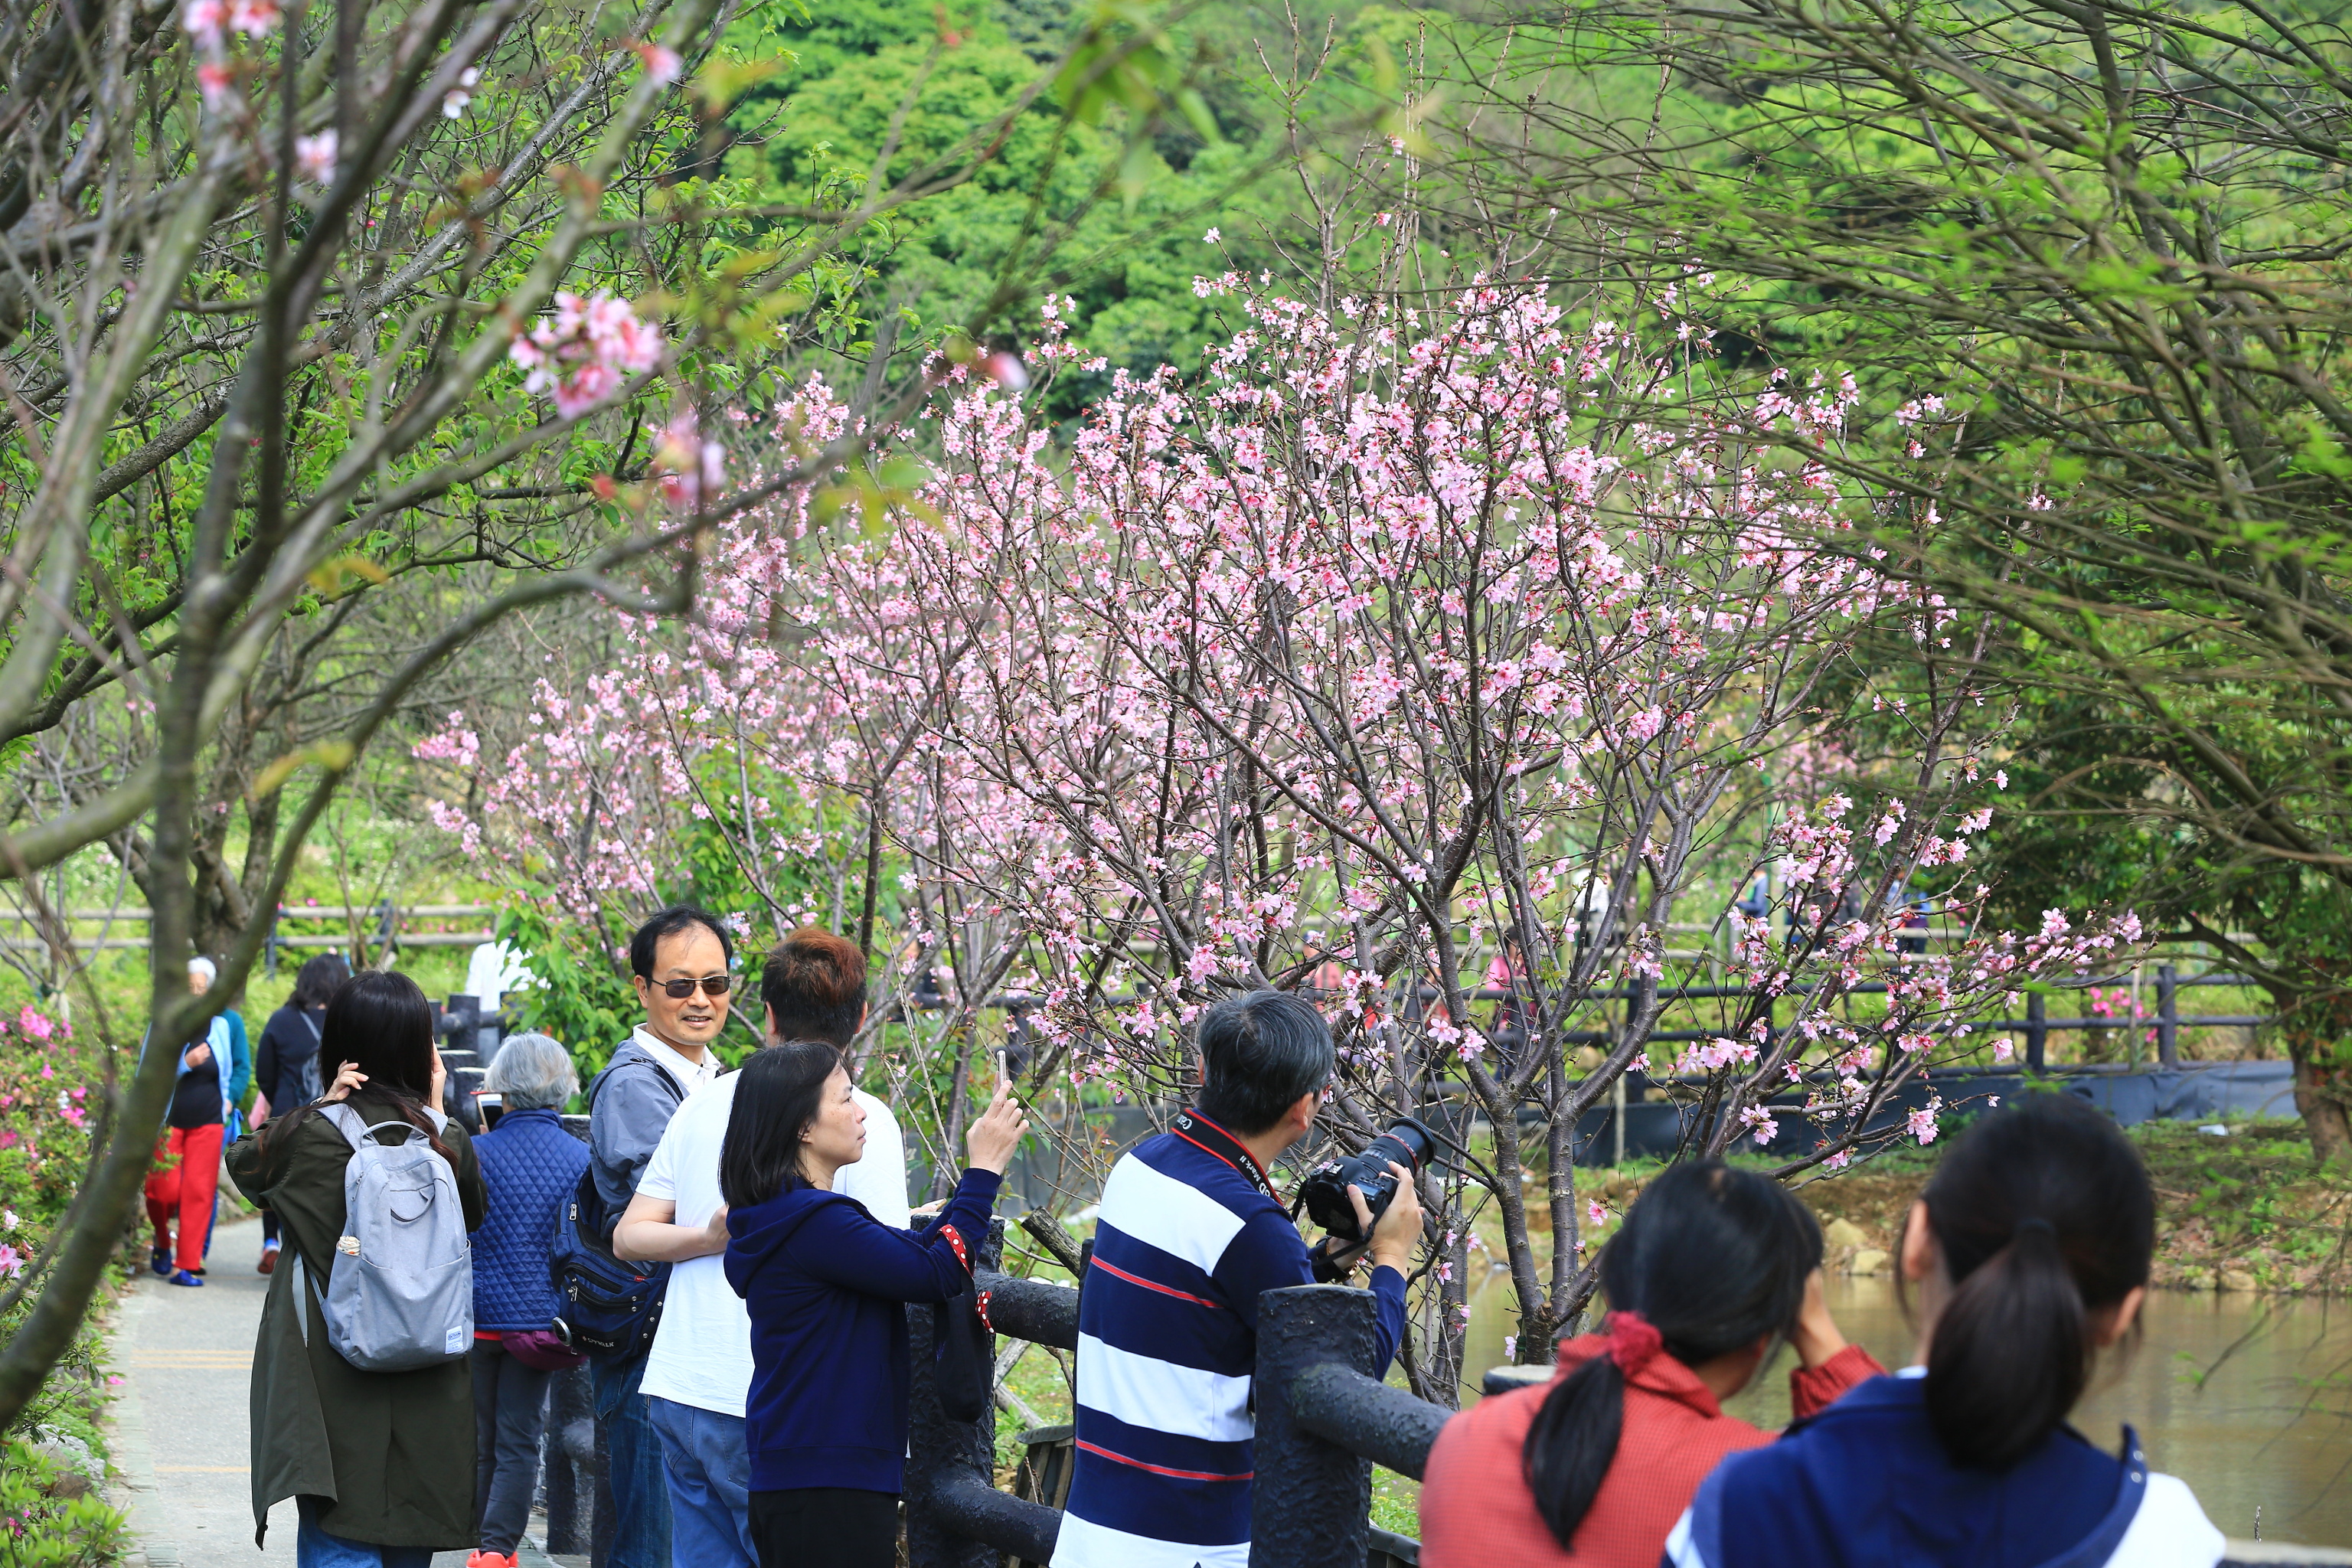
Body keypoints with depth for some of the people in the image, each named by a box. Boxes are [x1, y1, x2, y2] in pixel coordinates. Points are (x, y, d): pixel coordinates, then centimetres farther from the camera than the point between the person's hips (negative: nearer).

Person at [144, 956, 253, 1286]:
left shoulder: (227, 1024, 5)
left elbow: (242, 1068, 15)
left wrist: (229, 1100, 1)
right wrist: (185, 1063, -19)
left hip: (207, 1122, 2)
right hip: (168, 1120, -2)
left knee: (199, 1192, -4)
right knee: (164, 1190, -7)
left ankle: (188, 1264, 1)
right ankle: (162, 1242, 24)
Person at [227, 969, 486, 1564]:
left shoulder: (314, 1135, -12)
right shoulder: (444, 1138, -3)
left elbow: (243, 1161, 7)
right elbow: (474, 1214, 16)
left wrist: (324, 1104, -2)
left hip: (336, 1384, -3)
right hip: (425, 1391, 4)